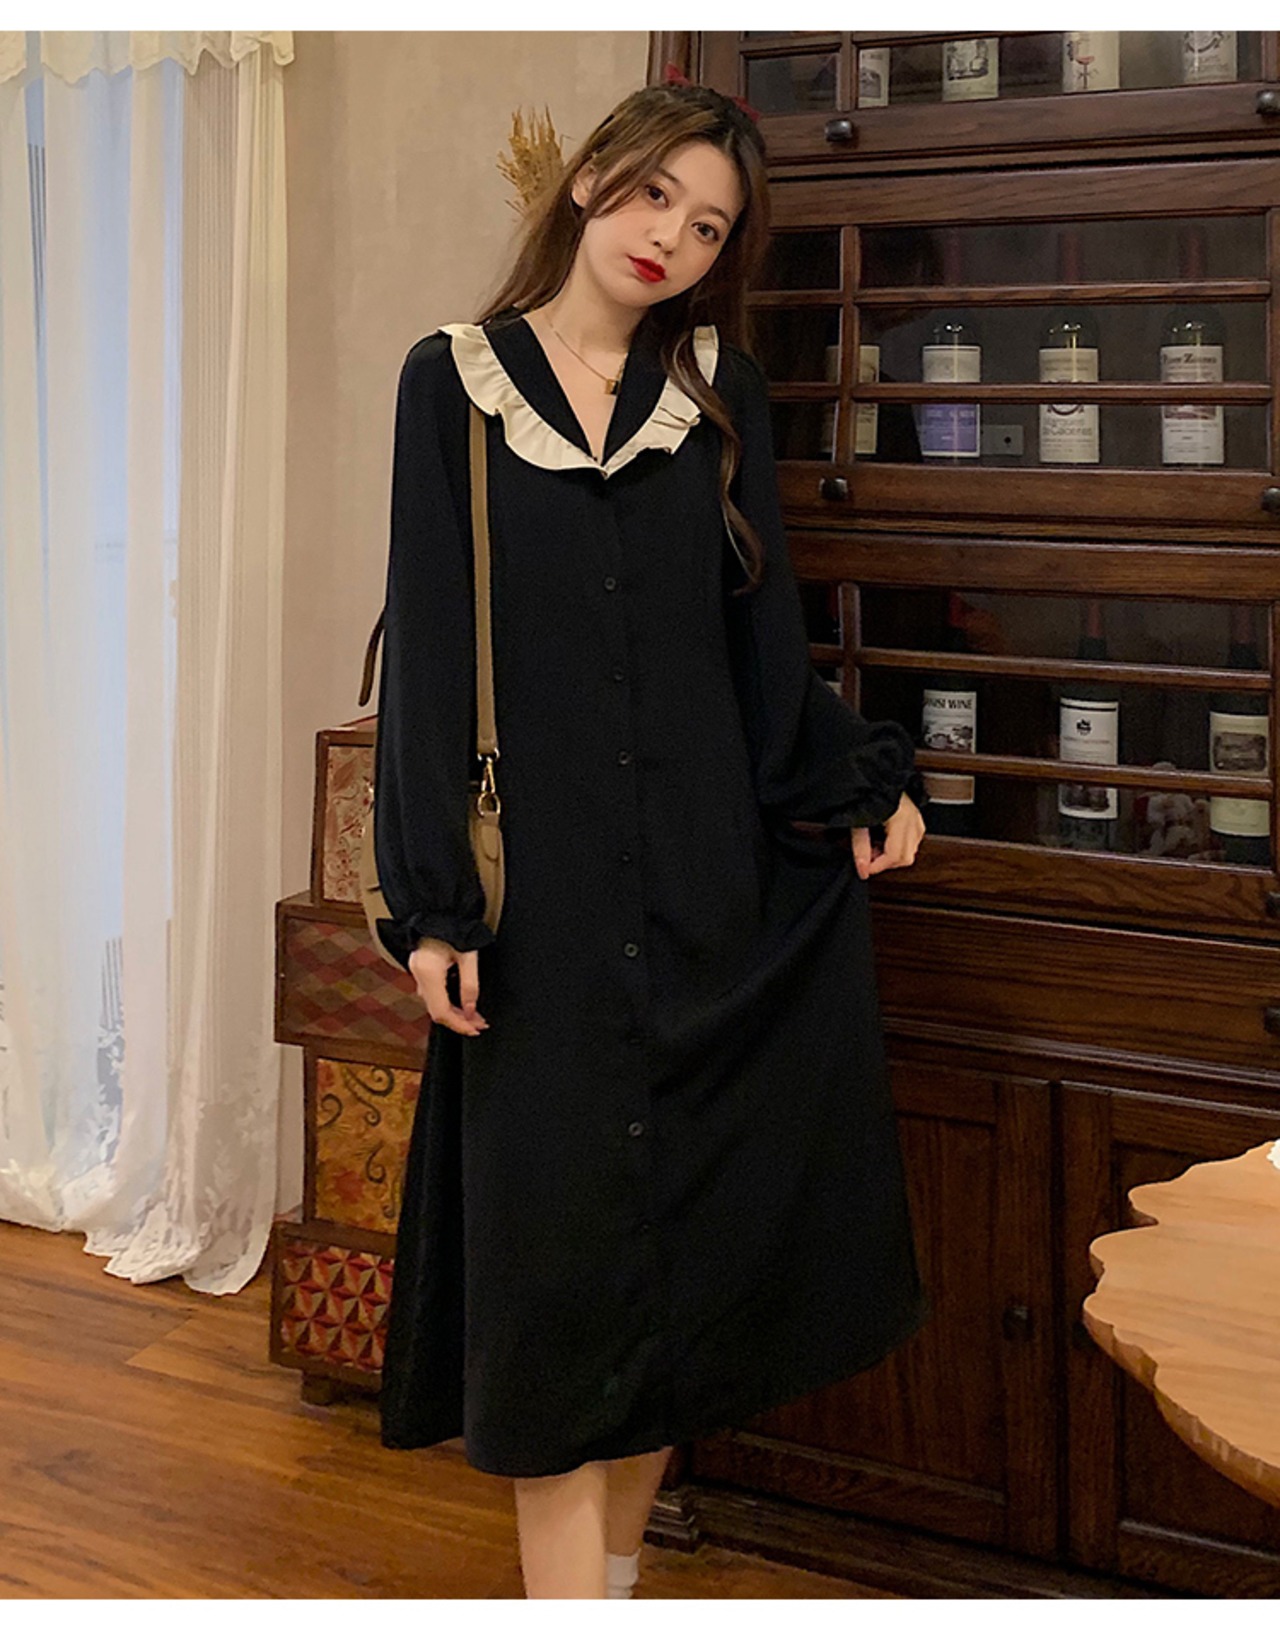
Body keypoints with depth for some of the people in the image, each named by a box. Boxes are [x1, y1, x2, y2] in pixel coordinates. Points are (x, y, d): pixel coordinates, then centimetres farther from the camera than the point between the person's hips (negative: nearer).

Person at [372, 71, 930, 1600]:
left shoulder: (719, 389, 10)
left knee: (682, 1218, 7)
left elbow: (762, 626, 13)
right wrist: (431, 898, -9)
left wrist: (862, 781, 6)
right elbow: (429, 645, -3)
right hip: (541, 877, -3)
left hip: (705, 865, 3)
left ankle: (616, 1556, 24)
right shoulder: (455, 380, 1)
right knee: (558, 1235, -2)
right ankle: (567, 1590, 7)